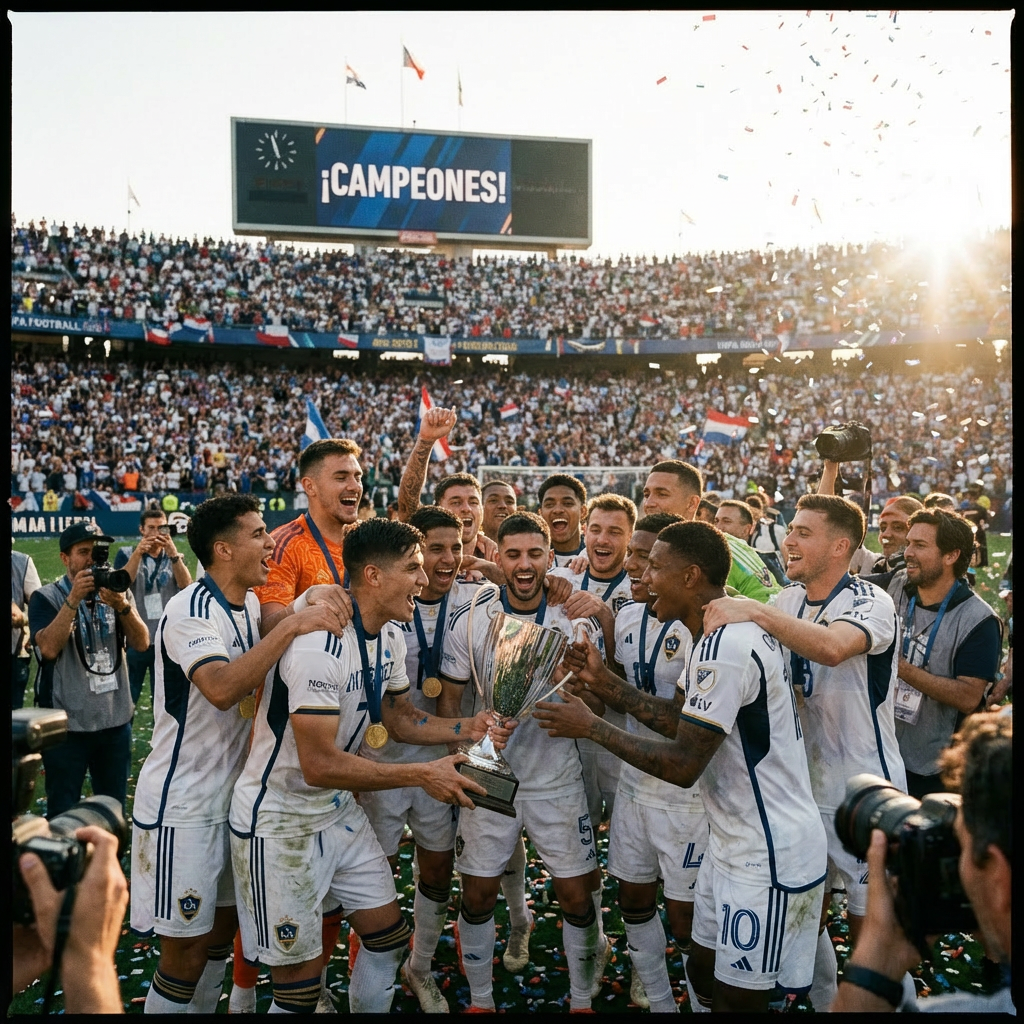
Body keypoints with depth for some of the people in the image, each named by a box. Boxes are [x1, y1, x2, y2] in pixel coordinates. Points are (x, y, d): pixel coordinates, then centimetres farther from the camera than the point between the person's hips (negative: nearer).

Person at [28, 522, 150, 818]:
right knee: (62, 814, 6)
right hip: (67, 725, -3)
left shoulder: (117, 592, 6)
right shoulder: (47, 597, -4)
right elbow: (49, 648, -20)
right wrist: (74, 599, -24)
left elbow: (141, 643, -7)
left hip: (116, 721, 3)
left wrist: (122, 605, -22)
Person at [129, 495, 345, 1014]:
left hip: (231, 795, 8)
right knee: (186, 951, 3)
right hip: (182, 807, -8)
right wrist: (290, 625, -36)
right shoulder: (190, 611, -21)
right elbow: (222, 689, -39)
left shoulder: (250, 604, 6)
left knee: (222, 929, 19)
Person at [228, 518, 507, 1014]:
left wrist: (464, 728, -4)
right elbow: (319, 765, -30)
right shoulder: (319, 643, -29)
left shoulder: (390, 636, 1)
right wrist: (422, 775, -25)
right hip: (280, 820, -9)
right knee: (300, 985, 2)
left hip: (339, 812, 9)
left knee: (388, 936, 16)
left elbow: (400, 718, 13)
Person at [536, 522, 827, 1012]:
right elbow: (679, 717, 12)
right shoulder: (724, 633, 6)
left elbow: (682, 765, -25)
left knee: (736, 997, 6)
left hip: (768, 856, -10)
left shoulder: (724, 645, -26)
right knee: (703, 973, 20)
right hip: (734, 841, 10)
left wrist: (591, 727, -16)